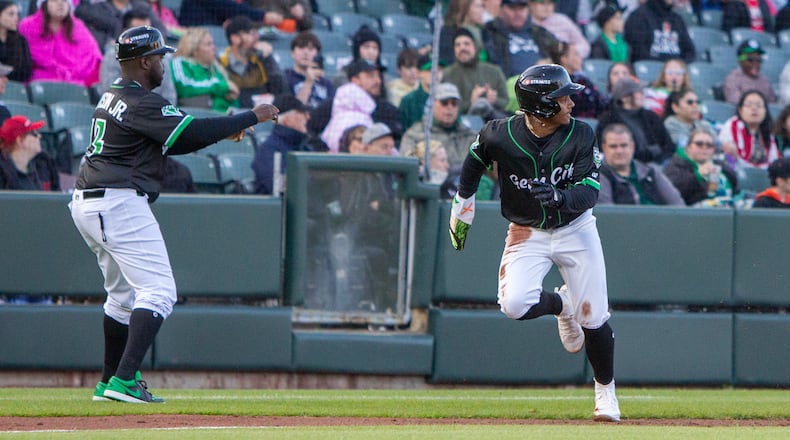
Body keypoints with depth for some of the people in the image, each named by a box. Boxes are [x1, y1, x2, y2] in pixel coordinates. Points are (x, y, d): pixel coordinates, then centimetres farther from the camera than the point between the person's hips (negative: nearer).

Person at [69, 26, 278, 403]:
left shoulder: (114, 96, 17)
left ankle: (110, 382, 25)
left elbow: (171, 140, 21)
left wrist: (221, 132, 10)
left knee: (124, 294, 22)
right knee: (158, 292, -12)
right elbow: (192, 133, -20)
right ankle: (124, 380, -23)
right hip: (119, 203, -11)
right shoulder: (140, 102, -14)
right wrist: (251, 117, -11)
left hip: (85, 203, 11)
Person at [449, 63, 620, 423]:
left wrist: (558, 197, -44)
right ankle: (561, 305, 14)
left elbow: (589, 192, -22)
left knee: (594, 317, 0)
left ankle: (605, 390, 25)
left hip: (575, 230, 0)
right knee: (513, 305, -22)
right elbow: (473, 165, 3)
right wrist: (461, 214, 12)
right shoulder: (499, 136, -19)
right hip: (527, 232, 0)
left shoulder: (580, 136, -17)